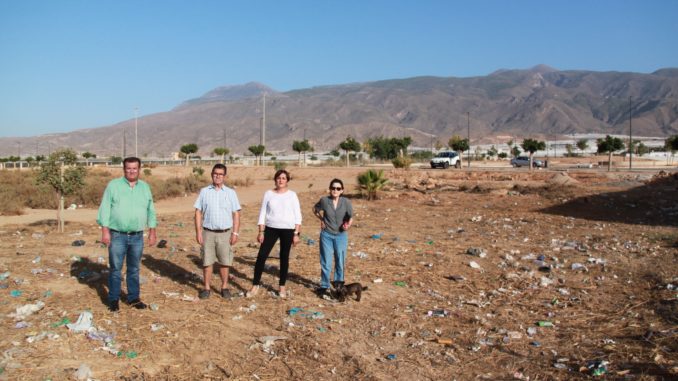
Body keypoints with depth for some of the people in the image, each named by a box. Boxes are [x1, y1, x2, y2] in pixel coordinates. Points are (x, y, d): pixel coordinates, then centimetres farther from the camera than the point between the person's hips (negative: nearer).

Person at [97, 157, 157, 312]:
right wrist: (105, 231, -11)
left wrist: (152, 232, 7)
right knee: (115, 269, 4)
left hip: (137, 236, 3)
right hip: (117, 235, -3)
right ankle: (113, 299, 15)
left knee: (134, 269, 11)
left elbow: (151, 211, 11)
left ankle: (133, 298, 21)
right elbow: (105, 209, -4)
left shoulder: (145, 187, 9)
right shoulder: (113, 185, -1)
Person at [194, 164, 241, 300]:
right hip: (208, 232, 0)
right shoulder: (204, 191, 4)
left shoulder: (231, 193, 3)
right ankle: (206, 288, 17)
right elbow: (198, 212, 3)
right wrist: (198, 231, -4)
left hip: (225, 233, 0)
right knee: (207, 262, 5)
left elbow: (236, 214, 3)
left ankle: (224, 287, 20)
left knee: (224, 262, 7)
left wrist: (235, 233, -4)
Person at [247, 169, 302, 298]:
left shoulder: (292, 195, 1)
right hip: (271, 228, 1)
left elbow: (297, 216, 0)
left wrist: (296, 233, -6)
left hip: (288, 230, -1)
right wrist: (261, 232, -2)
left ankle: (282, 287, 19)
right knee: (261, 255, -6)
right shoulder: (268, 194, 4)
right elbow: (262, 213, 5)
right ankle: (255, 285, 4)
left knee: (284, 258, 7)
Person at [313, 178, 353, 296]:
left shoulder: (346, 202, -11)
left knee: (340, 260, 12)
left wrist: (348, 224, -29)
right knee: (326, 261, 4)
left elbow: (351, 216, -10)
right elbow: (315, 209, 10)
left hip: (341, 235, 0)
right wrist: (321, 219, 1)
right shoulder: (324, 200, -9)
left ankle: (338, 280, 34)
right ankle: (324, 285, 16)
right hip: (326, 235, 0)